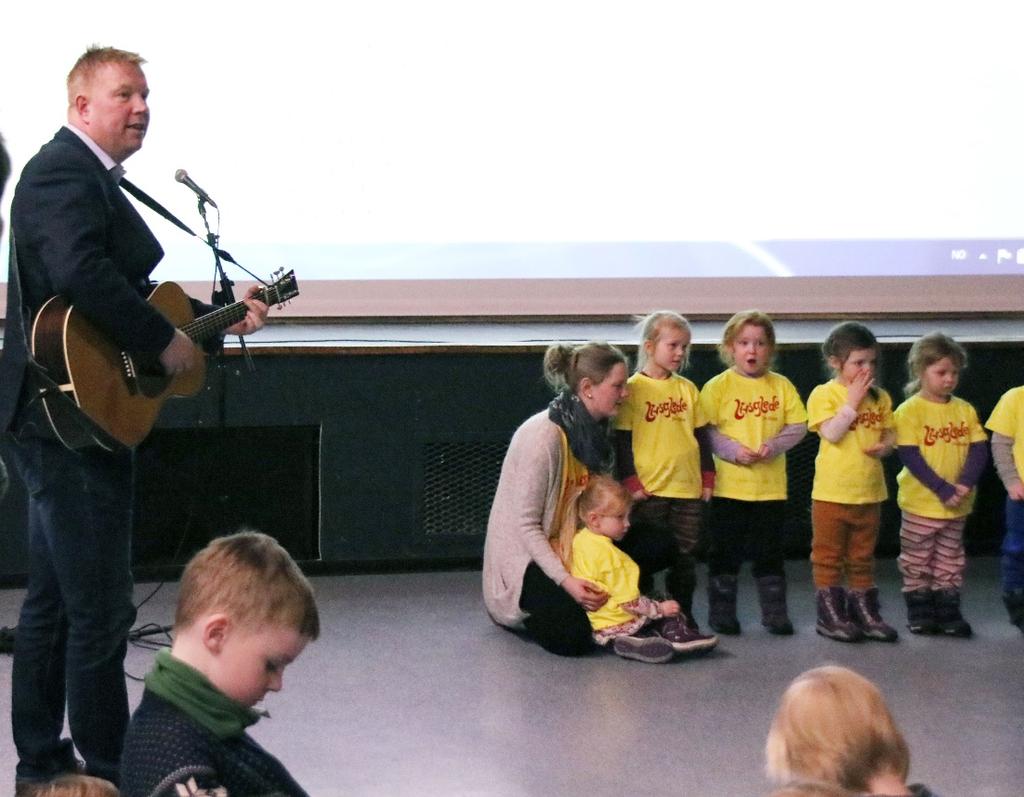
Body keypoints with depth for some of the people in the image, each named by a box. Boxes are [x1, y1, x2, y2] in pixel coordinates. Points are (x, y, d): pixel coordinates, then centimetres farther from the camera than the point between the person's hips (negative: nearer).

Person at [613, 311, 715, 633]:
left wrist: (708, 478, 11)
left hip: (688, 489, 4)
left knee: (685, 557, 9)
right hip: (649, 490, -4)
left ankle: (683, 616, 18)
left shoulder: (687, 388, 9)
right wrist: (631, 483, -10)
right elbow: (622, 440, -6)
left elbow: (702, 436, 15)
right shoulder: (633, 388, -4)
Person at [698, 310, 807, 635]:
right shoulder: (718, 386, -3)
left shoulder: (782, 386, 6)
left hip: (771, 484, 2)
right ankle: (721, 613, 13)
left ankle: (774, 611, 18)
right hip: (729, 484, -2)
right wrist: (733, 450, -18)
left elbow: (798, 426, 4)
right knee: (725, 551, 4)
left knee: (770, 552, 8)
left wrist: (773, 446, -12)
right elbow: (705, 430, -6)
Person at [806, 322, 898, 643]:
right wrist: (853, 400, -19)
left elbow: (890, 433, 12)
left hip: (870, 492, 4)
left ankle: (865, 613, 21)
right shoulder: (823, 394, -8)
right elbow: (832, 434, -20)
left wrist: (886, 446, -11)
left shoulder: (880, 397, 7)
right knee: (829, 557, 4)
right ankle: (830, 615, 12)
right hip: (832, 493, -4)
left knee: (862, 557, 14)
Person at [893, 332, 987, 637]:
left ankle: (948, 611, 21)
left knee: (950, 562, 13)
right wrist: (943, 489, -22)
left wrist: (966, 484, -17)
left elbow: (979, 450, 0)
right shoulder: (909, 411, -12)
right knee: (917, 561, 8)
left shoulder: (965, 410, 3)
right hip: (921, 501, -4)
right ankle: (919, 611, 19)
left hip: (958, 505, 4)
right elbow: (910, 456, -17)